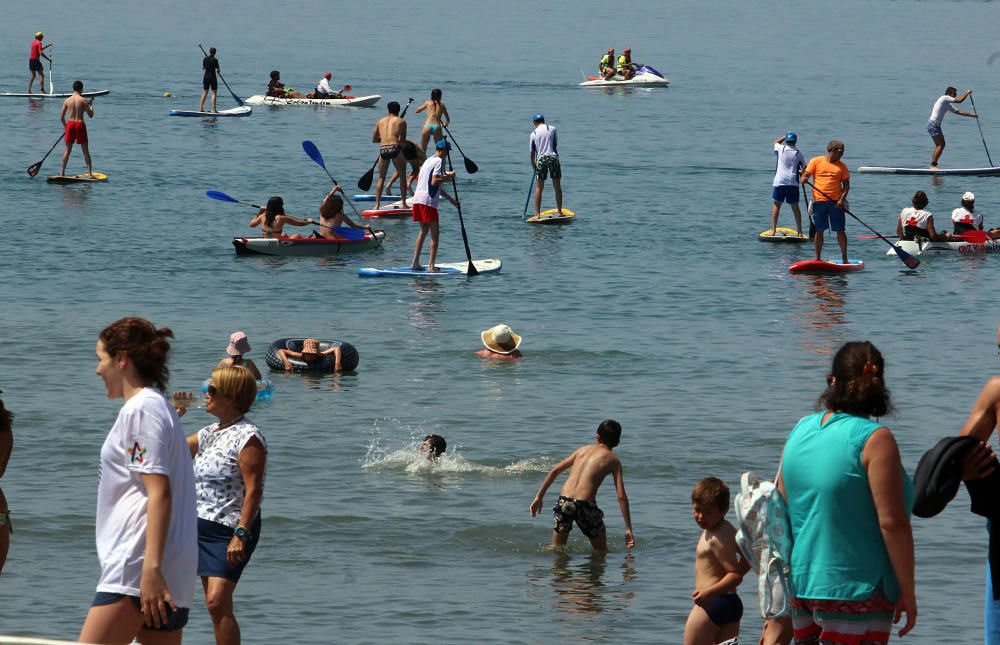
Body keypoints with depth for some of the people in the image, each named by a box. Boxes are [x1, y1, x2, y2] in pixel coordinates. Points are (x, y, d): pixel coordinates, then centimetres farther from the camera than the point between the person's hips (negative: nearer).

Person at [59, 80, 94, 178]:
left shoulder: (67, 101, 3)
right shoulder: (83, 100, -6)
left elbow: (62, 117, 6)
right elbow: (91, 115, -1)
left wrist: (65, 126, 24)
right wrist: (90, 105, 17)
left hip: (70, 124, 2)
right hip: (80, 124, -2)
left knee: (67, 150, 13)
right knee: (85, 150, 6)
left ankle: (62, 173, 10)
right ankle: (90, 173, 4)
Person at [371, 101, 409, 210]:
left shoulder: (380, 121, 20)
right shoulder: (401, 121, 11)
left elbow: (374, 139, 22)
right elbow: (403, 140, 5)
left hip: (383, 149, 3)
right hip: (395, 148, -3)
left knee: (381, 178, 15)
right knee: (402, 176, 11)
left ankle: (377, 204, 5)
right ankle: (404, 203, 7)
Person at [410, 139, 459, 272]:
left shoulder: (428, 161, 23)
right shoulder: (439, 161, -6)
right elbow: (434, 182, -18)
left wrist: (451, 199, 32)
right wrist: (448, 177, -6)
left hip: (417, 198, 9)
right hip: (428, 201, -9)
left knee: (423, 231, 19)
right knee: (434, 234, -2)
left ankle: (415, 263, 17)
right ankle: (431, 266, -7)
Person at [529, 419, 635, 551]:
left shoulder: (583, 449, 19)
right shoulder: (613, 460, 8)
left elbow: (554, 471, 17)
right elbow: (622, 497, 1)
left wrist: (539, 497, 21)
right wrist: (628, 529, 3)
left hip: (564, 501, 3)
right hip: (585, 504, -3)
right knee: (601, 551, 12)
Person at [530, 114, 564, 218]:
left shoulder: (534, 133, 5)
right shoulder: (552, 129, 4)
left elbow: (532, 152, 10)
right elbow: (556, 144, 12)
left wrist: (533, 163, 24)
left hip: (541, 159, 0)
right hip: (553, 157, 0)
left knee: (538, 188, 5)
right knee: (557, 187, 9)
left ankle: (537, 214, 0)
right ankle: (560, 212, 12)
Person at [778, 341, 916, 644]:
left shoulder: (801, 430, 7)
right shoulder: (874, 439, -13)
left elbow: (780, 511, 13)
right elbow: (892, 523, -17)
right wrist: (907, 592, -9)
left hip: (802, 585, 7)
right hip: (854, 590, -7)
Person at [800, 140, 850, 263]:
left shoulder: (841, 166, 8)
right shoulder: (816, 162, 4)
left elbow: (846, 185, 6)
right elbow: (805, 176, 4)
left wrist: (842, 199, -9)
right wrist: (804, 179, -20)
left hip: (836, 202, 1)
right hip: (819, 201, -1)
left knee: (840, 230, -2)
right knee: (819, 230, 5)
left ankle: (845, 259, 3)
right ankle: (817, 259, 14)